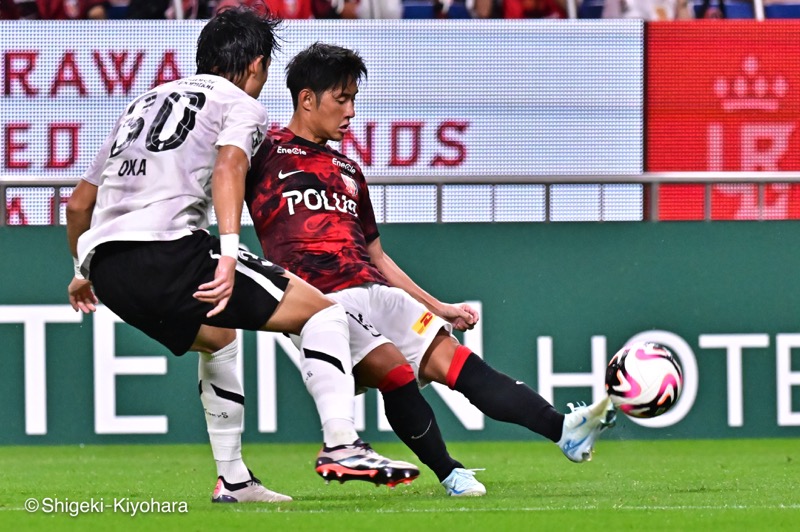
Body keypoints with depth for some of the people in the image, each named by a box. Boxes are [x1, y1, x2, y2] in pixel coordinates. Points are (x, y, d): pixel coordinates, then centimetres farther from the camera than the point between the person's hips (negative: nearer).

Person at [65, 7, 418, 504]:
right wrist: (229, 253, -25)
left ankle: (234, 479, 31)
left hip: (104, 263, 8)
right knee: (322, 311, 2)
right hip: (168, 249, -8)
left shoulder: (144, 103, 30)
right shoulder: (242, 104, 10)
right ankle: (341, 444, -13)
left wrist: (84, 272, 49)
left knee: (217, 337, 34)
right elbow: (228, 168, -14)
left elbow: (79, 203, 34)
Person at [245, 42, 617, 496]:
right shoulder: (266, 153, 6)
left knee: (450, 358, -10)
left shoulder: (347, 170, 26)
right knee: (392, 368, -27)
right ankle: (449, 475, -16)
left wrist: (439, 308, 24)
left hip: (375, 290, 6)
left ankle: (565, 429, -21)